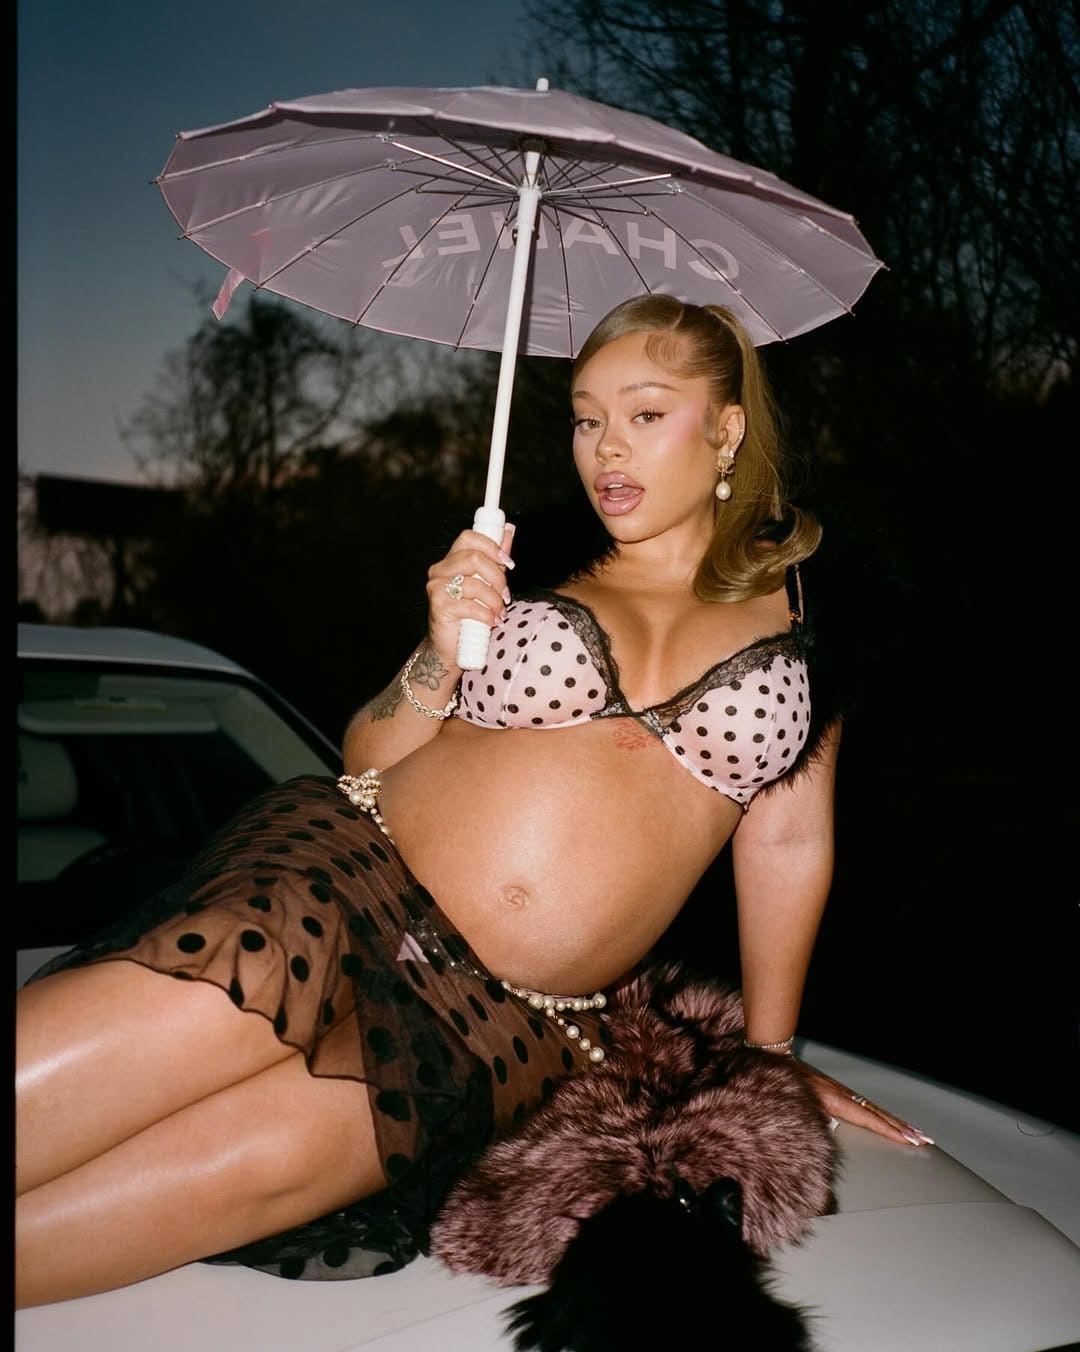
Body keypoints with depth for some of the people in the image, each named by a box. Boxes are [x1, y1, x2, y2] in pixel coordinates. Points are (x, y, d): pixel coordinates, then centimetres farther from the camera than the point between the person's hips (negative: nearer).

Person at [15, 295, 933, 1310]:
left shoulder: (794, 597, 9)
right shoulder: (522, 575, 10)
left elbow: (788, 834, 13)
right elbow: (365, 762, 12)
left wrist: (769, 1052, 17)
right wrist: (438, 664, -8)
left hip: (520, 1027, 0)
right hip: (344, 874, 1)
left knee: (270, 1156, -28)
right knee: (203, 1014, -33)